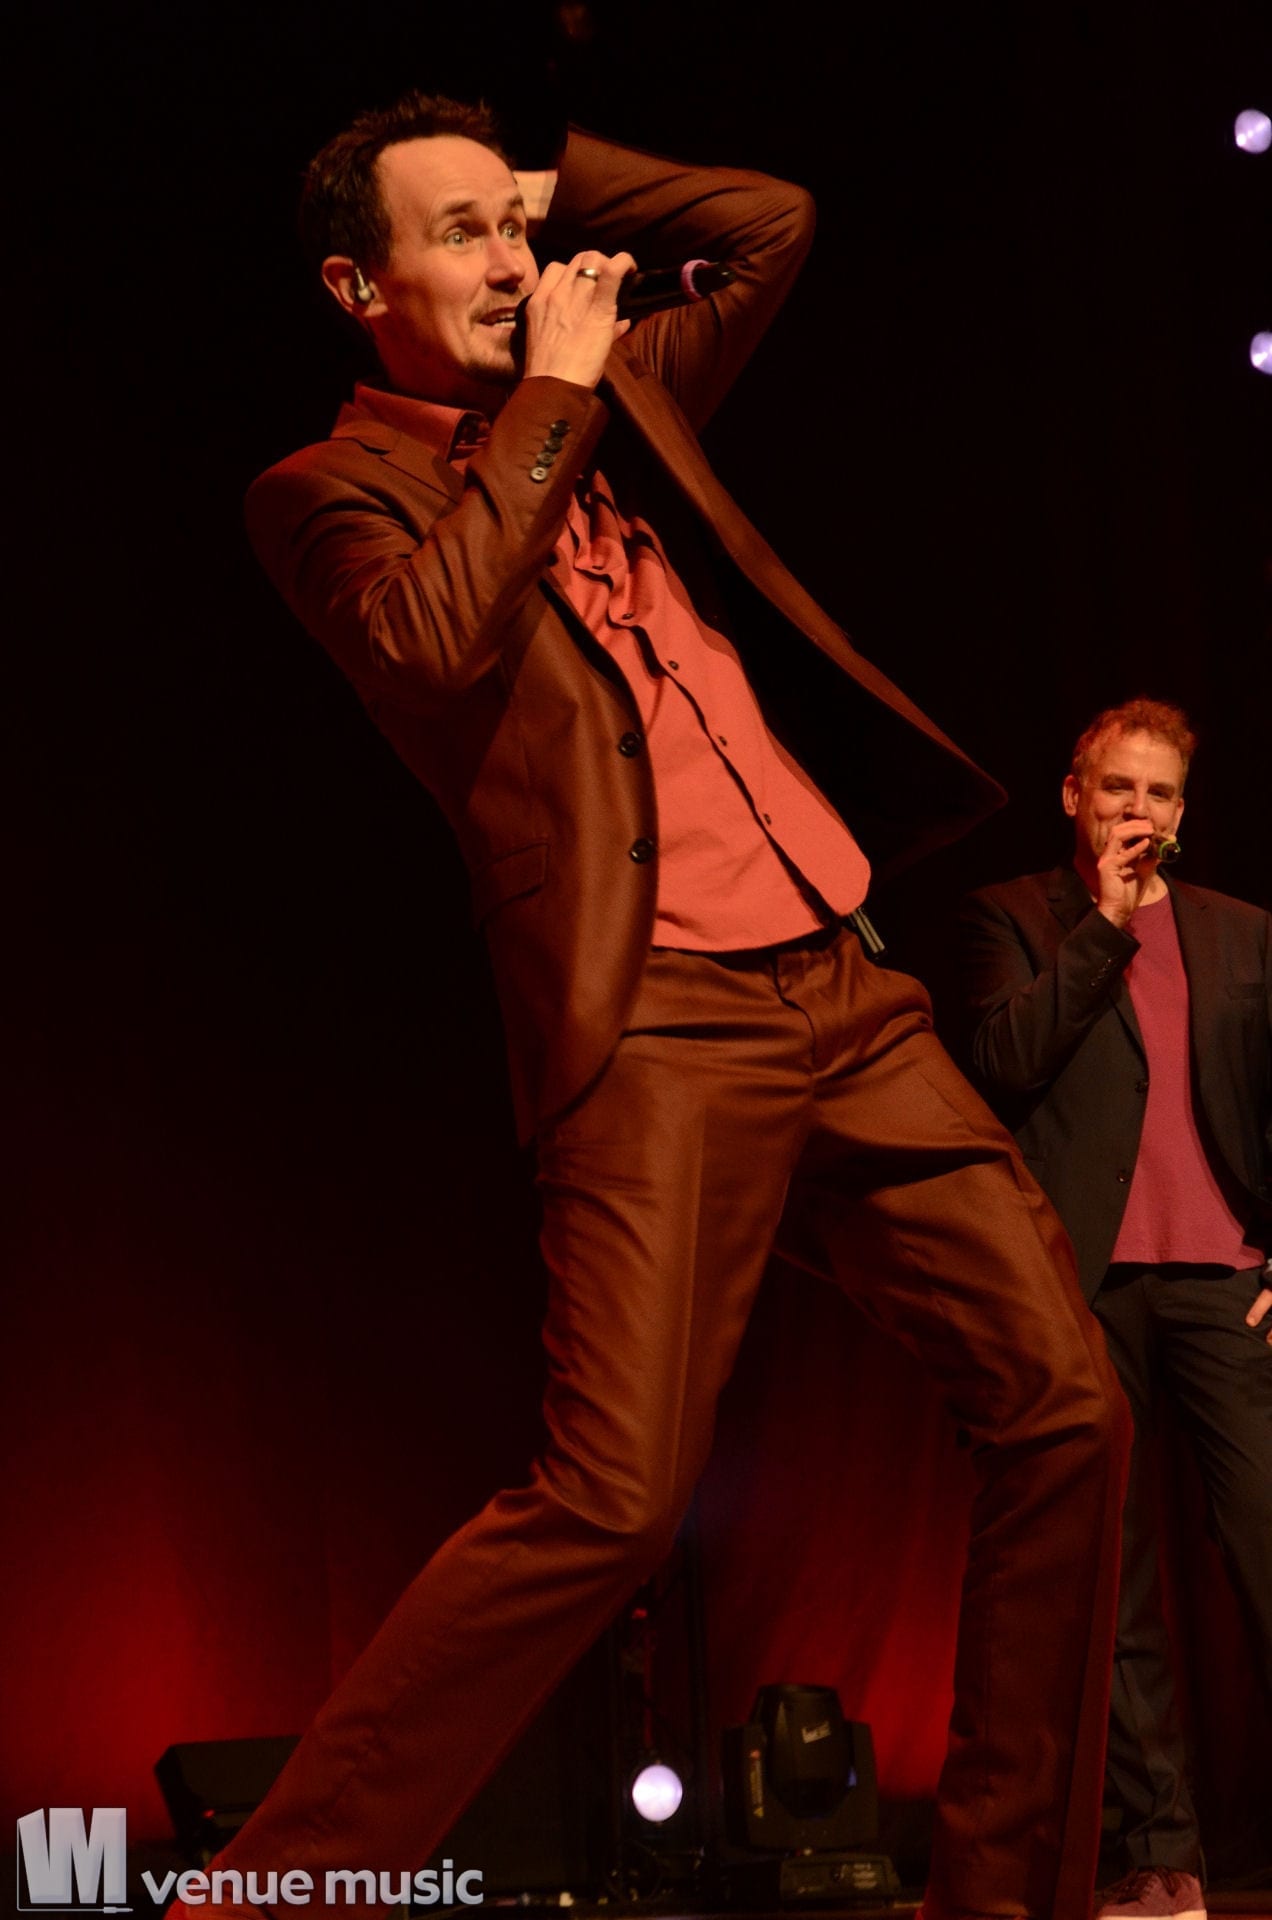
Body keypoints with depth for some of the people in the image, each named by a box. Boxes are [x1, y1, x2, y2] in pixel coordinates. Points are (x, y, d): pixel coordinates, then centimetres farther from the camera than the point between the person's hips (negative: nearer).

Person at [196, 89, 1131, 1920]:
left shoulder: (613, 400, 22)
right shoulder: (329, 489, 3)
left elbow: (776, 224, 30)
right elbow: (432, 643, -17)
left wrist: (559, 184, 23)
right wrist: (546, 403, -7)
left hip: (845, 986, 7)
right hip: (659, 1016, -7)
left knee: (1066, 1404, 3)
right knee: (610, 1501, -19)